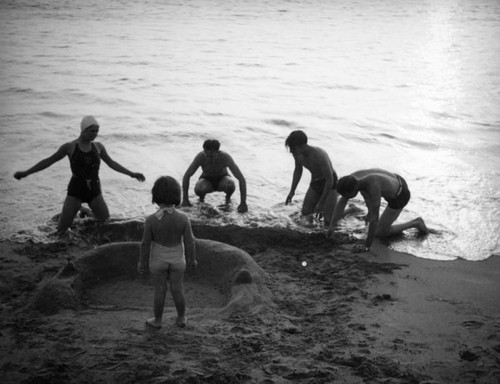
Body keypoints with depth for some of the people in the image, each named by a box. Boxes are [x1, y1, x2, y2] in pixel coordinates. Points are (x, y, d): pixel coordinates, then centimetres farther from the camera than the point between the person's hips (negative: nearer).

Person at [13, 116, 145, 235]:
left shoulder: (98, 146, 6)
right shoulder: (70, 147, -3)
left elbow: (112, 163, 19)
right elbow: (48, 161, 3)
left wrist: (131, 174, 19)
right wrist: (26, 173, 1)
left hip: (95, 191, 3)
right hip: (76, 190, -3)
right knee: (62, 229, -7)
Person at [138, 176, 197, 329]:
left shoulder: (151, 220, -27)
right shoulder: (183, 218, -24)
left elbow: (145, 244, -15)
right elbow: (189, 242, -14)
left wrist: (142, 262, 2)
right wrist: (192, 258, 4)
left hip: (158, 259, -1)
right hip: (177, 259, 1)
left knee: (160, 290, 19)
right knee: (177, 289, 21)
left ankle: (157, 320, 38)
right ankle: (181, 319, 39)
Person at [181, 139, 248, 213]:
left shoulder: (226, 157, -33)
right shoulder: (200, 157, -31)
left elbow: (241, 179, -31)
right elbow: (186, 176, -21)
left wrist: (243, 203, -35)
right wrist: (185, 200, -25)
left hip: (222, 179, 0)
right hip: (207, 180, 0)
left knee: (230, 186, -36)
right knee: (199, 189, -35)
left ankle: (228, 197, 1)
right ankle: (201, 197, 3)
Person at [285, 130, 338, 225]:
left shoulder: (319, 155, -38)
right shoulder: (297, 153, -16)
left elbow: (330, 180, -32)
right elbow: (298, 170, 7)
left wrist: (321, 203, -30)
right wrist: (292, 191, 5)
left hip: (329, 184, -6)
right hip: (315, 182, 6)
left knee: (329, 223, -12)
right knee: (305, 214, 1)